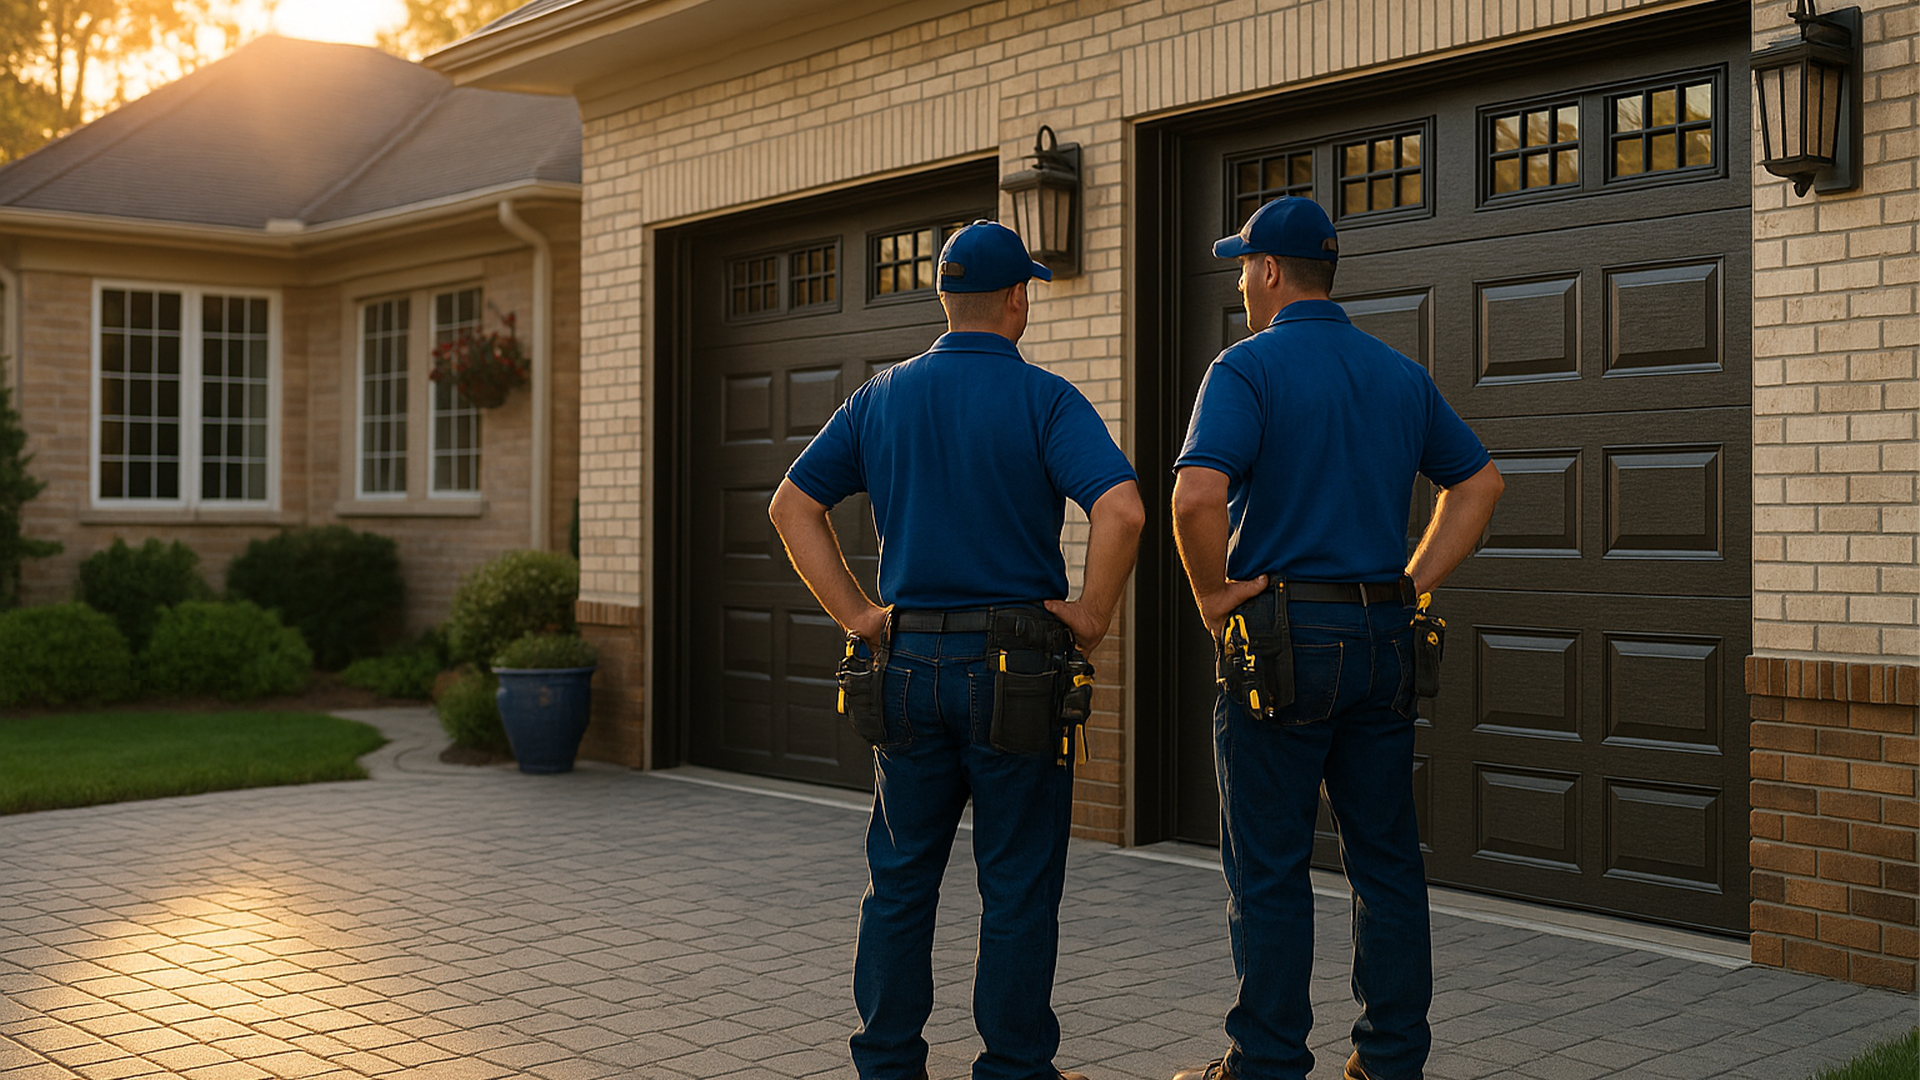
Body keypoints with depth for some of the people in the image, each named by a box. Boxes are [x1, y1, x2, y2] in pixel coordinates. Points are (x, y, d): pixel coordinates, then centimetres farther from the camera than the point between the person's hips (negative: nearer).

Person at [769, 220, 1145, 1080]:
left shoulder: (881, 397, 7)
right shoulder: (1043, 400, -7)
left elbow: (792, 505, 8)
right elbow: (1121, 509, -22)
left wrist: (853, 616, 6)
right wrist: (1092, 616, -10)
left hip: (907, 661, 4)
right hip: (1016, 672, -4)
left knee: (901, 877, 13)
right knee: (1018, 885, 6)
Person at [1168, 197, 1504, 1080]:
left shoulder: (1249, 367, -8)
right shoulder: (1400, 374, 12)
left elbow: (1196, 495, -23)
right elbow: (1480, 482, 20)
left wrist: (1213, 596, -9)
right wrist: (1414, 580, 14)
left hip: (1281, 639, -6)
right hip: (1384, 640, 6)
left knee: (1269, 869, 2)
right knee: (1385, 858, 12)